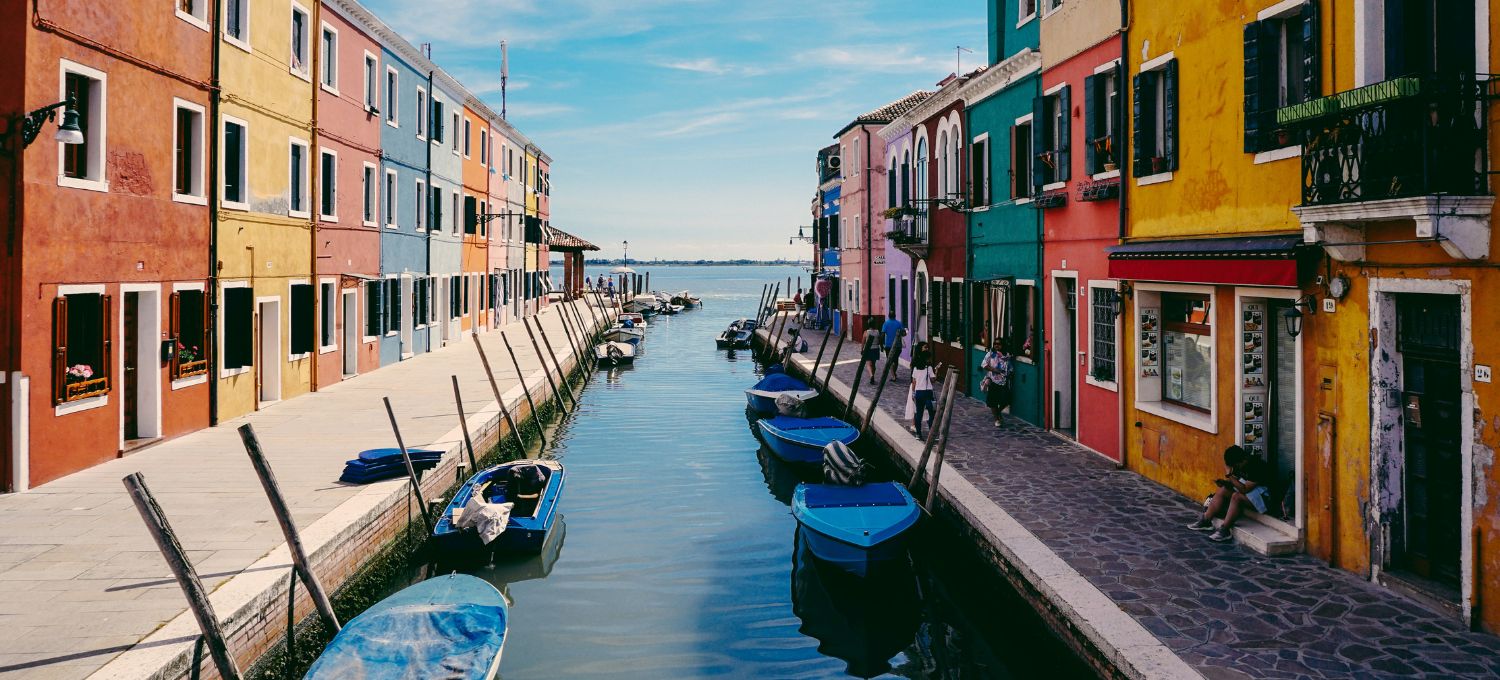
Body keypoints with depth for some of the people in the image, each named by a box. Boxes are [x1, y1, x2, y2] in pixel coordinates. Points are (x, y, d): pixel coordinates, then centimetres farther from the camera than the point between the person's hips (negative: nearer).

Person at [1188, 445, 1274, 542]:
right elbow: (1236, 482, 9)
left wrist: (1230, 475, -28)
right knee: (1222, 491, -3)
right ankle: (1205, 521, -4)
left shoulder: (1255, 466, -28)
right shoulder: (1239, 465, -1)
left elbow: (1244, 489, -31)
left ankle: (1224, 530, -29)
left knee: (1236, 496, -32)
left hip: (1261, 493, -10)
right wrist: (1225, 483, -11)